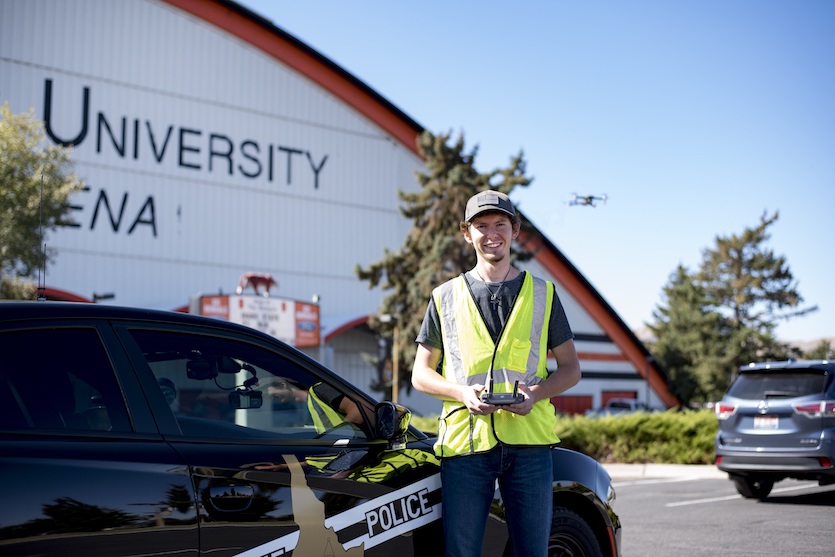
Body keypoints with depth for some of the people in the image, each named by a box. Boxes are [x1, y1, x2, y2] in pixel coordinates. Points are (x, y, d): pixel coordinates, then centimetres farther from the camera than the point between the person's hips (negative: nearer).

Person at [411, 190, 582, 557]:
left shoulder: (543, 294, 11)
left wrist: (536, 392, -9)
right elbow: (421, 374, 11)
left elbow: (570, 369, 12)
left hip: (529, 442, 1)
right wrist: (463, 392, -9)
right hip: (465, 441, 0)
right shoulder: (445, 298, 10)